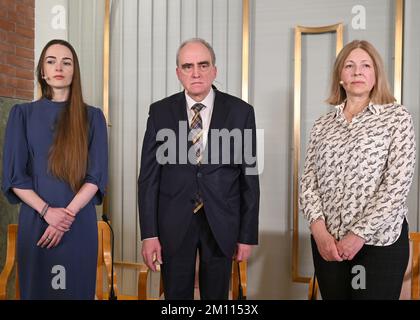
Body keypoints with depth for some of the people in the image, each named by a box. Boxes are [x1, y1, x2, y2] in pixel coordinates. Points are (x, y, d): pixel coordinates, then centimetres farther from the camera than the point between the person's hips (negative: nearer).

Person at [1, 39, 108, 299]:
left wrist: (68, 214, -13)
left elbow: (97, 175, -1)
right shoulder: (23, 114, 5)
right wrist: (47, 211, -13)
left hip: (80, 223, 0)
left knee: (76, 289, 6)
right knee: (36, 289, 8)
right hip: (35, 221, 0)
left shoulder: (92, 117, 4)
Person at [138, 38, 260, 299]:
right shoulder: (160, 112, -1)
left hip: (221, 223, 0)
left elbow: (249, 177, 0)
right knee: (176, 294, 12)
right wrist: (149, 233, -5)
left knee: (216, 295, 13)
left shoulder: (241, 112, -2)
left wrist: (248, 235, -1)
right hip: (174, 222, 0)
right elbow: (149, 176, -1)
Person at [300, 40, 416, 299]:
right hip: (327, 240, 4)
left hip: (380, 240, -3)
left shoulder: (397, 117, -1)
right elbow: (309, 179, 5)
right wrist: (318, 228, -10)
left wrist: (359, 234, -14)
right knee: (333, 295, 13)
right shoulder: (323, 124, 9)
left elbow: (398, 184, -9)